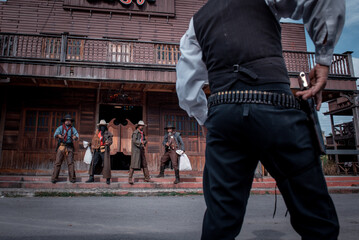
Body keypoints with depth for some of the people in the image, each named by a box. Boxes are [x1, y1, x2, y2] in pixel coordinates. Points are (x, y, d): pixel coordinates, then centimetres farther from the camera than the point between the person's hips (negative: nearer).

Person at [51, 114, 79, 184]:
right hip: (61, 146, 0)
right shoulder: (60, 128, 10)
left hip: (69, 147, 1)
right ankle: (54, 178, -1)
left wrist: (75, 137, -28)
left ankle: (72, 178, -4)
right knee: (58, 162, -5)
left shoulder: (73, 129, 13)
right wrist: (58, 136, -30)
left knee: (70, 162, -6)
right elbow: (55, 135, -5)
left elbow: (77, 135, -2)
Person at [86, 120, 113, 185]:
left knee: (106, 165, -4)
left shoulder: (108, 133, 0)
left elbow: (110, 141, -12)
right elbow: (94, 140, 18)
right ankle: (91, 178, 13)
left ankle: (108, 179, 7)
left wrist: (108, 143, -33)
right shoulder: (97, 132, 11)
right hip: (97, 150, 4)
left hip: (104, 150, -4)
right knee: (93, 163, 2)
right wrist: (93, 148, 12)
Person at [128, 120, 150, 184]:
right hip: (135, 150, -8)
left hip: (141, 150, 8)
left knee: (144, 164, 9)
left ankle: (147, 178, 15)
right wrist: (141, 143, -20)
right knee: (134, 165, -11)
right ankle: (130, 179, -6)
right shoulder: (135, 132, -8)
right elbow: (134, 141, -20)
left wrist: (143, 142, -10)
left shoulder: (142, 133, 16)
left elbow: (145, 141, 11)